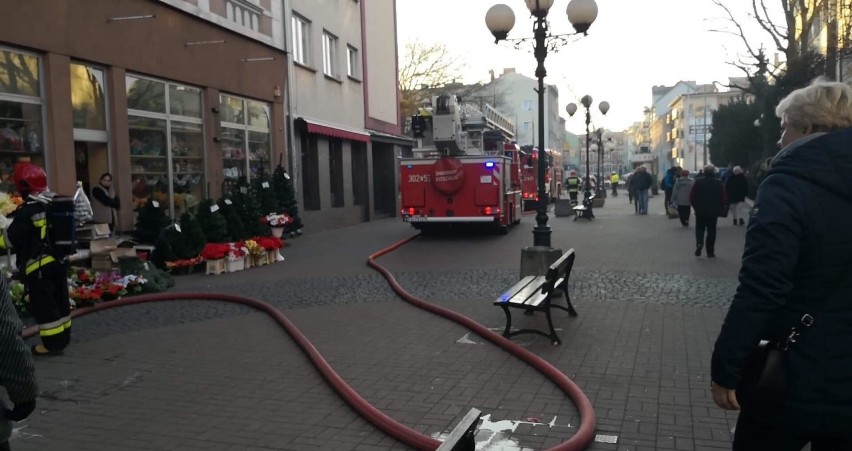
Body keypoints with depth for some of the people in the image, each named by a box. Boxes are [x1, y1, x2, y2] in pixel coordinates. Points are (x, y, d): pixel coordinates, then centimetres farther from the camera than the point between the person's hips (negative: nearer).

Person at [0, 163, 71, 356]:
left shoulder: (27, 211, -17)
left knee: (43, 305, -1)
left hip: (37, 266, -8)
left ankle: (52, 343, 2)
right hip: (57, 260, 8)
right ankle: (63, 336, 24)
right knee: (60, 300, 14)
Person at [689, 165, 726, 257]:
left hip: (700, 211, 0)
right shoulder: (719, 183, -2)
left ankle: (699, 243, -15)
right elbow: (724, 198, -4)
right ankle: (710, 251, 7)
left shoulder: (698, 182, -4)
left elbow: (691, 196, -5)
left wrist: (695, 207, 7)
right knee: (711, 230, 8)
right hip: (714, 211, 0)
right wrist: (719, 208, 10)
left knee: (699, 228, 12)